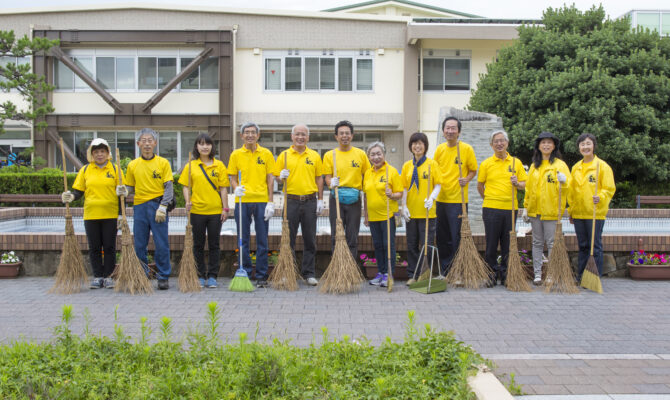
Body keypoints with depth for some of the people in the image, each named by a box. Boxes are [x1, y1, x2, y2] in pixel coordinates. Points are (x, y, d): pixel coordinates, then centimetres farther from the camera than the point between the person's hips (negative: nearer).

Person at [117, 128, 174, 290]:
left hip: (158, 206, -3)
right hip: (140, 207, 3)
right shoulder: (133, 165, 10)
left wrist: (163, 207, -11)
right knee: (139, 245, 6)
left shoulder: (163, 163, 2)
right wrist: (124, 191, -8)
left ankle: (163, 277, 7)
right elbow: (131, 187, 15)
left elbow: (168, 187, -2)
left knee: (161, 245, -2)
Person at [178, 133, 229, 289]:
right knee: (198, 245, 7)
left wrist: (225, 208, -1)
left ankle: (212, 276, 14)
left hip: (215, 211, 0)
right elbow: (186, 187, 4)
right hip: (197, 211, 0)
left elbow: (223, 188, 4)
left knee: (214, 244, 5)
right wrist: (188, 201, -14)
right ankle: (200, 276, 17)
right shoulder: (190, 166, 4)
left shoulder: (219, 165, 4)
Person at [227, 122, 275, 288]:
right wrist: (236, 188, -14)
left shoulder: (266, 154, 6)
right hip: (242, 201, 1)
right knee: (243, 241, 5)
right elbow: (232, 177, 8)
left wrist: (270, 202, -3)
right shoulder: (236, 154, 7)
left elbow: (270, 179, 4)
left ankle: (261, 276, 10)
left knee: (262, 241, 2)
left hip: (261, 201, -1)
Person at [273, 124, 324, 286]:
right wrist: (281, 177, -15)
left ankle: (309, 273, 11)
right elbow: (277, 176, 8)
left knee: (310, 239, 4)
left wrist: (320, 200, 4)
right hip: (291, 201, -1)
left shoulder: (314, 156, 9)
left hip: (310, 201, 1)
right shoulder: (284, 155, 6)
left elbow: (319, 178, 9)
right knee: (288, 239, 2)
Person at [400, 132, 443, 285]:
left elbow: (438, 185, -2)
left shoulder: (432, 164, 0)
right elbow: (404, 187, 8)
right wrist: (404, 206, -1)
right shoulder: (407, 166, 9)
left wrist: (431, 198, -20)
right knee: (412, 245, 8)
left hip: (427, 211, -3)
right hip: (411, 211, 3)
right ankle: (413, 275, 16)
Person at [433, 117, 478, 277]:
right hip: (440, 199, 5)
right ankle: (444, 271, 21)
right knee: (442, 238, 10)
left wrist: (466, 180, -17)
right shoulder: (440, 149, 8)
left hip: (458, 200, -5)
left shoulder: (467, 149, -4)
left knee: (457, 238, -5)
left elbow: (473, 170, 2)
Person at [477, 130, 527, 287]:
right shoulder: (486, 164, 3)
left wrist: (517, 183, -13)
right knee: (491, 243, 1)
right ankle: (490, 274, 11)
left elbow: (524, 184, 8)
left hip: (510, 209, 2)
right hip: (491, 209, -2)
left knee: (508, 244, 7)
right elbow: (480, 186, 11)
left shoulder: (516, 162, 8)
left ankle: (505, 274, 17)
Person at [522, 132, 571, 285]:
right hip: (535, 210, 5)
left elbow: (567, 186, -8)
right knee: (537, 243, 9)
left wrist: (563, 182, -30)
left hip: (552, 211, -5)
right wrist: (526, 208, 12)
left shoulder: (560, 164, -1)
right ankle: (537, 274, 15)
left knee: (552, 243, -2)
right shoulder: (534, 166, 13)